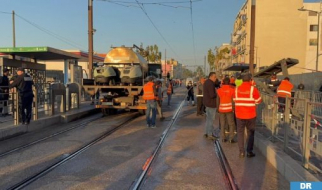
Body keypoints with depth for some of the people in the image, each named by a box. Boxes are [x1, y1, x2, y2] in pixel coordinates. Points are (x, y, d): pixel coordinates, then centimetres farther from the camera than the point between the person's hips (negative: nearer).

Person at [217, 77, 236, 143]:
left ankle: (223, 138, 13)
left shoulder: (219, 90, -3)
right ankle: (231, 139, 3)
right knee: (231, 124, 7)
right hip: (229, 109, -2)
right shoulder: (232, 89, -6)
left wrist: (217, 108, 10)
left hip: (221, 109, 2)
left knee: (222, 124, 11)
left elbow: (218, 100, 0)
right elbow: (233, 100, -7)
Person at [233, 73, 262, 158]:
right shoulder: (253, 89, -8)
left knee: (240, 133, 10)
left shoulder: (237, 89, 0)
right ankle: (249, 151, 12)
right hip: (250, 115, -2)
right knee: (250, 133, 11)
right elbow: (258, 101, 1)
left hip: (239, 115, 2)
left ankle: (241, 152, 8)